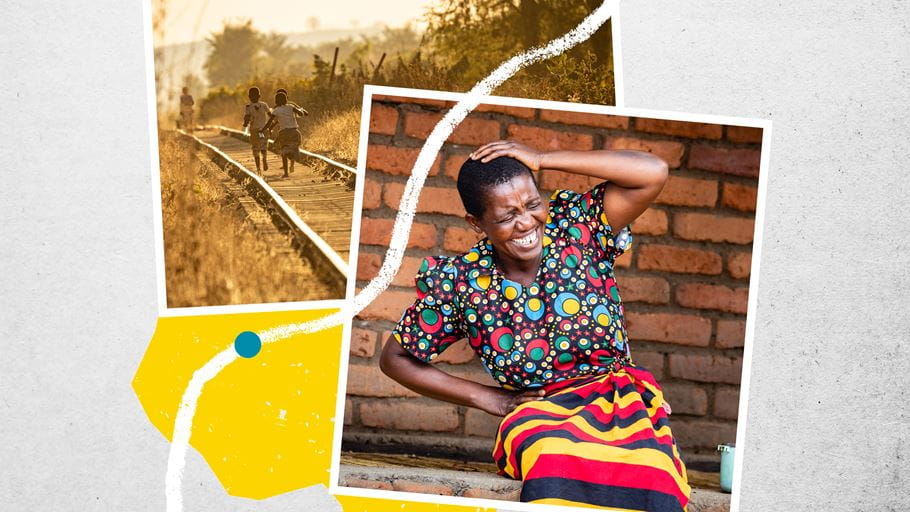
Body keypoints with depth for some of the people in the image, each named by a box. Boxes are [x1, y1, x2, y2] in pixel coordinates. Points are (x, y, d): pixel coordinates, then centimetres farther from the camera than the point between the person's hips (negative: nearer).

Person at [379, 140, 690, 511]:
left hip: (621, 395, 0)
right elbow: (395, 359, 7)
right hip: (537, 410, 0)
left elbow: (653, 172, -14)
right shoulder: (459, 282, -4)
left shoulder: (575, 224, -3)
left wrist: (543, 159, -14)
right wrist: (484, 397, 0)